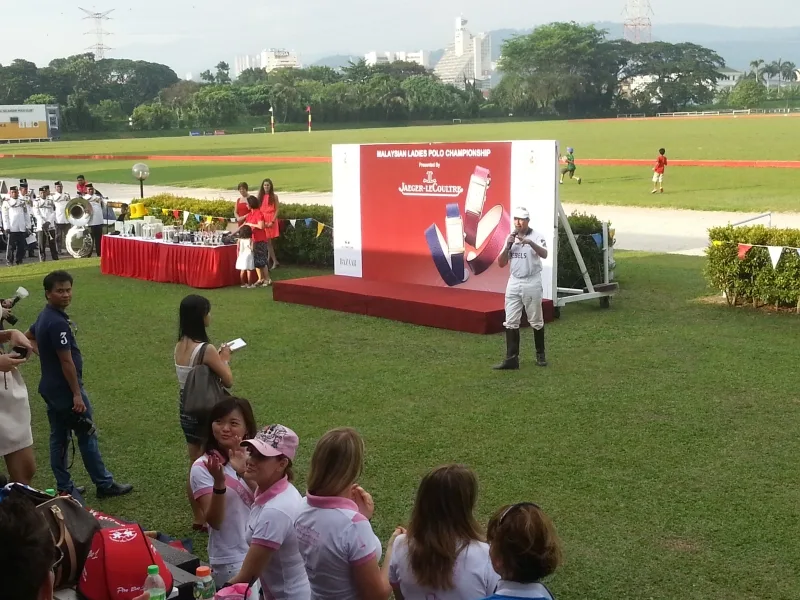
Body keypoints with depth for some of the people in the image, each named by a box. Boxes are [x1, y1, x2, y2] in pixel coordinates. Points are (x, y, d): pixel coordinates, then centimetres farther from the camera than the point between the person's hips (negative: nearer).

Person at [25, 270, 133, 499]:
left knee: (58, 437, 13)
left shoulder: (45, 317, 7)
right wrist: (77, 394, -20)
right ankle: (105, 484, 12)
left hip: (51, 388, 10)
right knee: (87, 436, 2)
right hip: (65, 389, -10)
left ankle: (64, 488, 21)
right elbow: (66, 361, -24)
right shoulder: (57, 322, -24)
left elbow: (27, 337, 26)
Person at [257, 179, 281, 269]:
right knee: (267, 242, 0)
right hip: (262, 220, 3)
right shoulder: (260, 196, 10)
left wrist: (272, 221, -13)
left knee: (268, 242, -3)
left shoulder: (274, 196, 1)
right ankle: (275, 262, 2)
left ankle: (269, 261, 3)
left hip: (271, 220, -3)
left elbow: (277, 210, -2)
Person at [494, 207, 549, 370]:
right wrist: (508, 246, -11)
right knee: (511, 322, 0)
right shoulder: (510, 238, 8)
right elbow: (501, 264, 4)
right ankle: (511, 358, 0)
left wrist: (530, 242, -44)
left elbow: (544, 254, -27)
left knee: (536, 321, 7)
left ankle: (540, 355, 22)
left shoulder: (536, 237, -7)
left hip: (532, 283, -4)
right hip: (514, 283, 4)